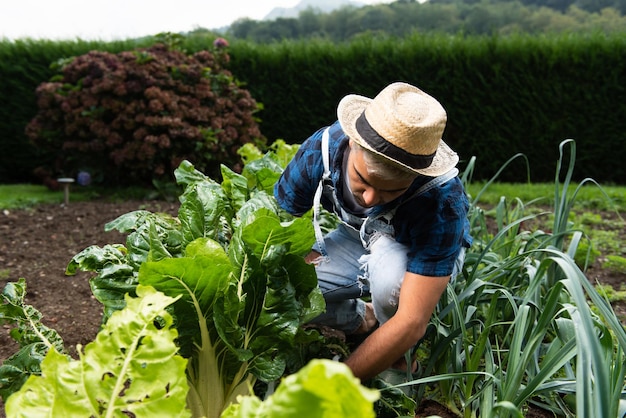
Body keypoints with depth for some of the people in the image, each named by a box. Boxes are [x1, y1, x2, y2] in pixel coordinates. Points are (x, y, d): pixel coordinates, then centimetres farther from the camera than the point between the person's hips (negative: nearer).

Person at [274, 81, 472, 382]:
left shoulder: (441, 199, -38)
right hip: (357, 239, 4)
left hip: (422, 255, -3)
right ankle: (367, 321, 4)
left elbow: (412, 321, -40)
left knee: (391, 275, -40)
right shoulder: (321, 150, -28)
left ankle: (400, 356, -7)